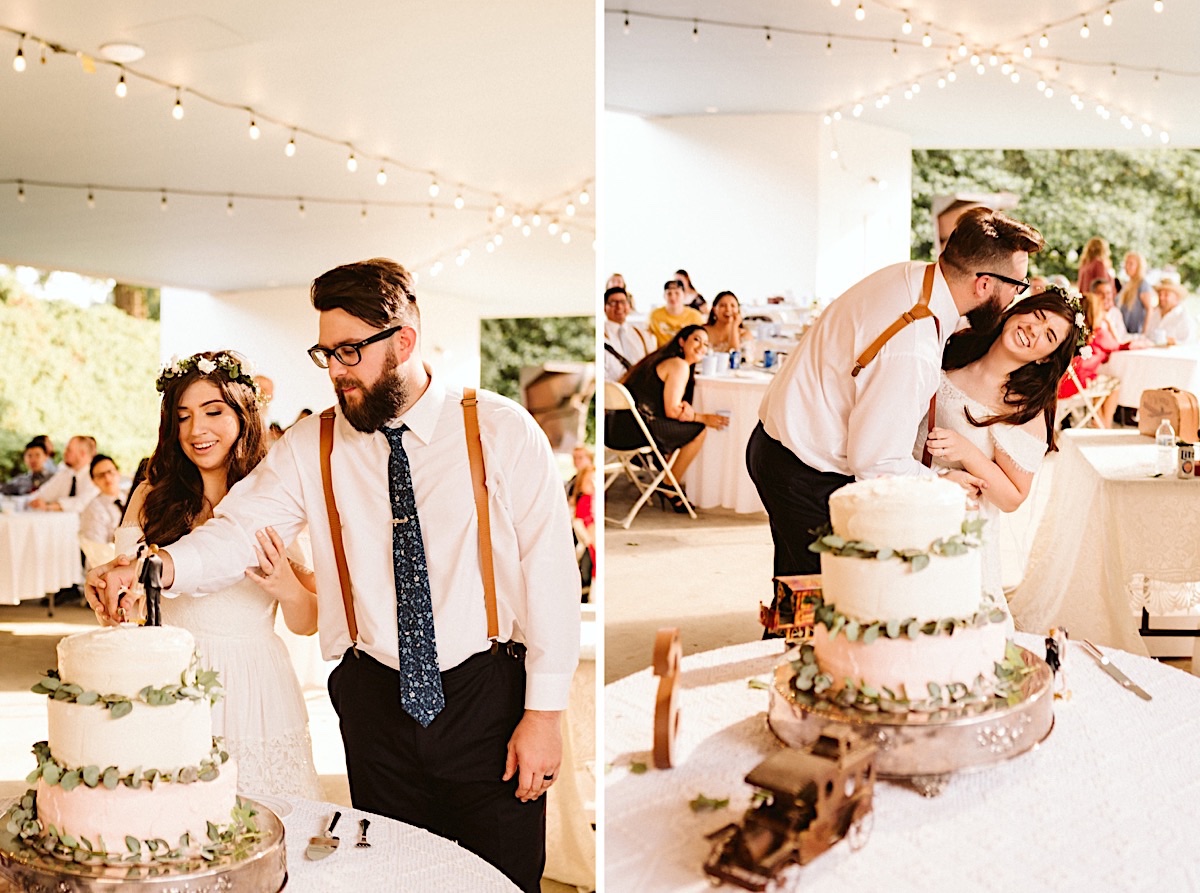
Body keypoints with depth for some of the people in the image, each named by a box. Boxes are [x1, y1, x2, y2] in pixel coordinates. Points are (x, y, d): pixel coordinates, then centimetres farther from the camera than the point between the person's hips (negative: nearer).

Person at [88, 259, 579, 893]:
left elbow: (550, 568, -7)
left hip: (489, 698, -2)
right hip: (377, 699, 3)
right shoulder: (309, 448, 2)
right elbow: (239, 530, -6)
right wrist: (157, 567, -28)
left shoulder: (502, 431, -7)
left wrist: (544, 713, -9)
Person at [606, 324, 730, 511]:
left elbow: (669, 405, 20)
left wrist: (685, 408, -2)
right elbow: (671, 411, -11)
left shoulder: (661, 359, 21)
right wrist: (703, 418, 1)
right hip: (634, 432, -10)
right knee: (698, 430, -1)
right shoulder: (679, 365, -8)